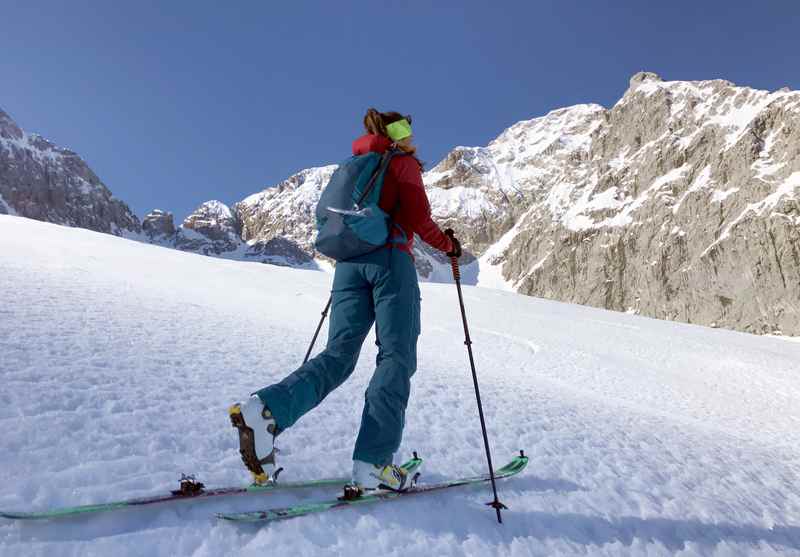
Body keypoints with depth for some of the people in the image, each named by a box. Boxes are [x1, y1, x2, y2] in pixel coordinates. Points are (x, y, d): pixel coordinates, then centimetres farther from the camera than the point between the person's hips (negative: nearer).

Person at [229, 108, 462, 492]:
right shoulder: (403, 163, 8)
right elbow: (417, 218, -4)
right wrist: (447, 244, 12)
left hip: (349, 262, 6)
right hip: (390, 260, -6)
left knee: (338, 354, 0)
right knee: (396, 358, -6)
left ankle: (267, 408, -22)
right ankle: (372, 460, -16)